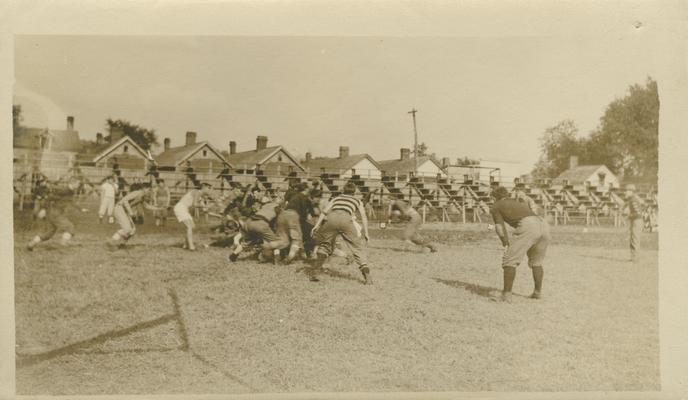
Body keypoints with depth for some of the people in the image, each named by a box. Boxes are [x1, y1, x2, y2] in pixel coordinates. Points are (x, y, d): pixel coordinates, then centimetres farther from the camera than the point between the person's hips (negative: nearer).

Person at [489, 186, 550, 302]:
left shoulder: (495, 207, 20)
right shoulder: (521, 204, 40)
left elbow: (500, 227, 6)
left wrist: (507, 246, 5)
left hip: (528, 227, -7)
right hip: (544, 226, 7)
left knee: (510, 260, -1)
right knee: (536, 261, 27)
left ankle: (506, 295, -8)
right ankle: (538, 292, 31)